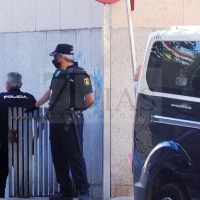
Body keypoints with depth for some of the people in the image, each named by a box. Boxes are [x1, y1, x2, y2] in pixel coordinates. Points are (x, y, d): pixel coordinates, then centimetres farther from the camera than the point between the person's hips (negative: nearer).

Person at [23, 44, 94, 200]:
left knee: (75, 157, -8)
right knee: (58, 158, 10)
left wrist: (77, 109, 3)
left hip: (70, 123, -9)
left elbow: (90, 99, -14)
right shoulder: (58, 74, 14)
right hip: (55, 122, 9)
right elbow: (50, 92, 29)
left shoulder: (79, 74, -12)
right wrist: (35, 106, 32)